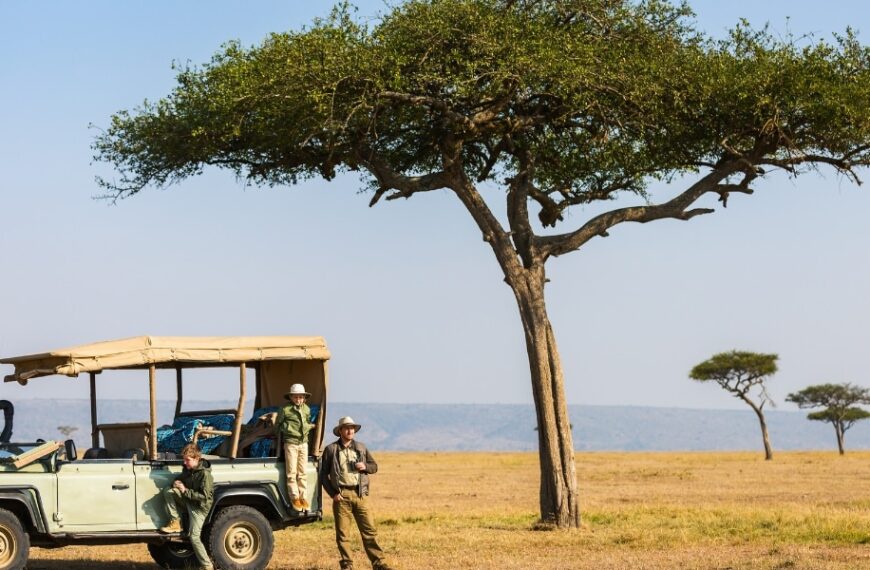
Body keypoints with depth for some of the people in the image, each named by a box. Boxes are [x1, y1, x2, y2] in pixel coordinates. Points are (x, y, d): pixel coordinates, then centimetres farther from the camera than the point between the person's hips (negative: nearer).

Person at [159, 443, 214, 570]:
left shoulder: (204, 474, -24)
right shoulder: (188, 469, 0)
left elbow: (205, 497, -27)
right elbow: (181, 478, 16)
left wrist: (185, 490, -30)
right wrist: (176, 483, -10)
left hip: (200, 507, -8)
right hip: (188, 501, 8)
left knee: (194, 537, -15)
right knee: (168, 491, -11)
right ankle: (175, 523, -6)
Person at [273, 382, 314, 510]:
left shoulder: (306, 409, 8)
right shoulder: (285, 410, -6)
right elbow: (277, 426, 2)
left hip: (303, 443, 4)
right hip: (291, 443, -4)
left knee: (302, 472, 6)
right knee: (291, 472, -2)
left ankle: (304, 498, 9)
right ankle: (294, 498, 3)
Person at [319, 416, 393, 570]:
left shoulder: (361, 447, 13)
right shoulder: (331, 449, 2)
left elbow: (374, 466, 20)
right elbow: (323, 474, 2)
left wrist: (365, 467, -4)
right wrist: (333, 493, -7)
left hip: (360, 495, 2)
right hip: (341, 495, -2)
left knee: (369, 531, -1)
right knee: (342, 534, 1)